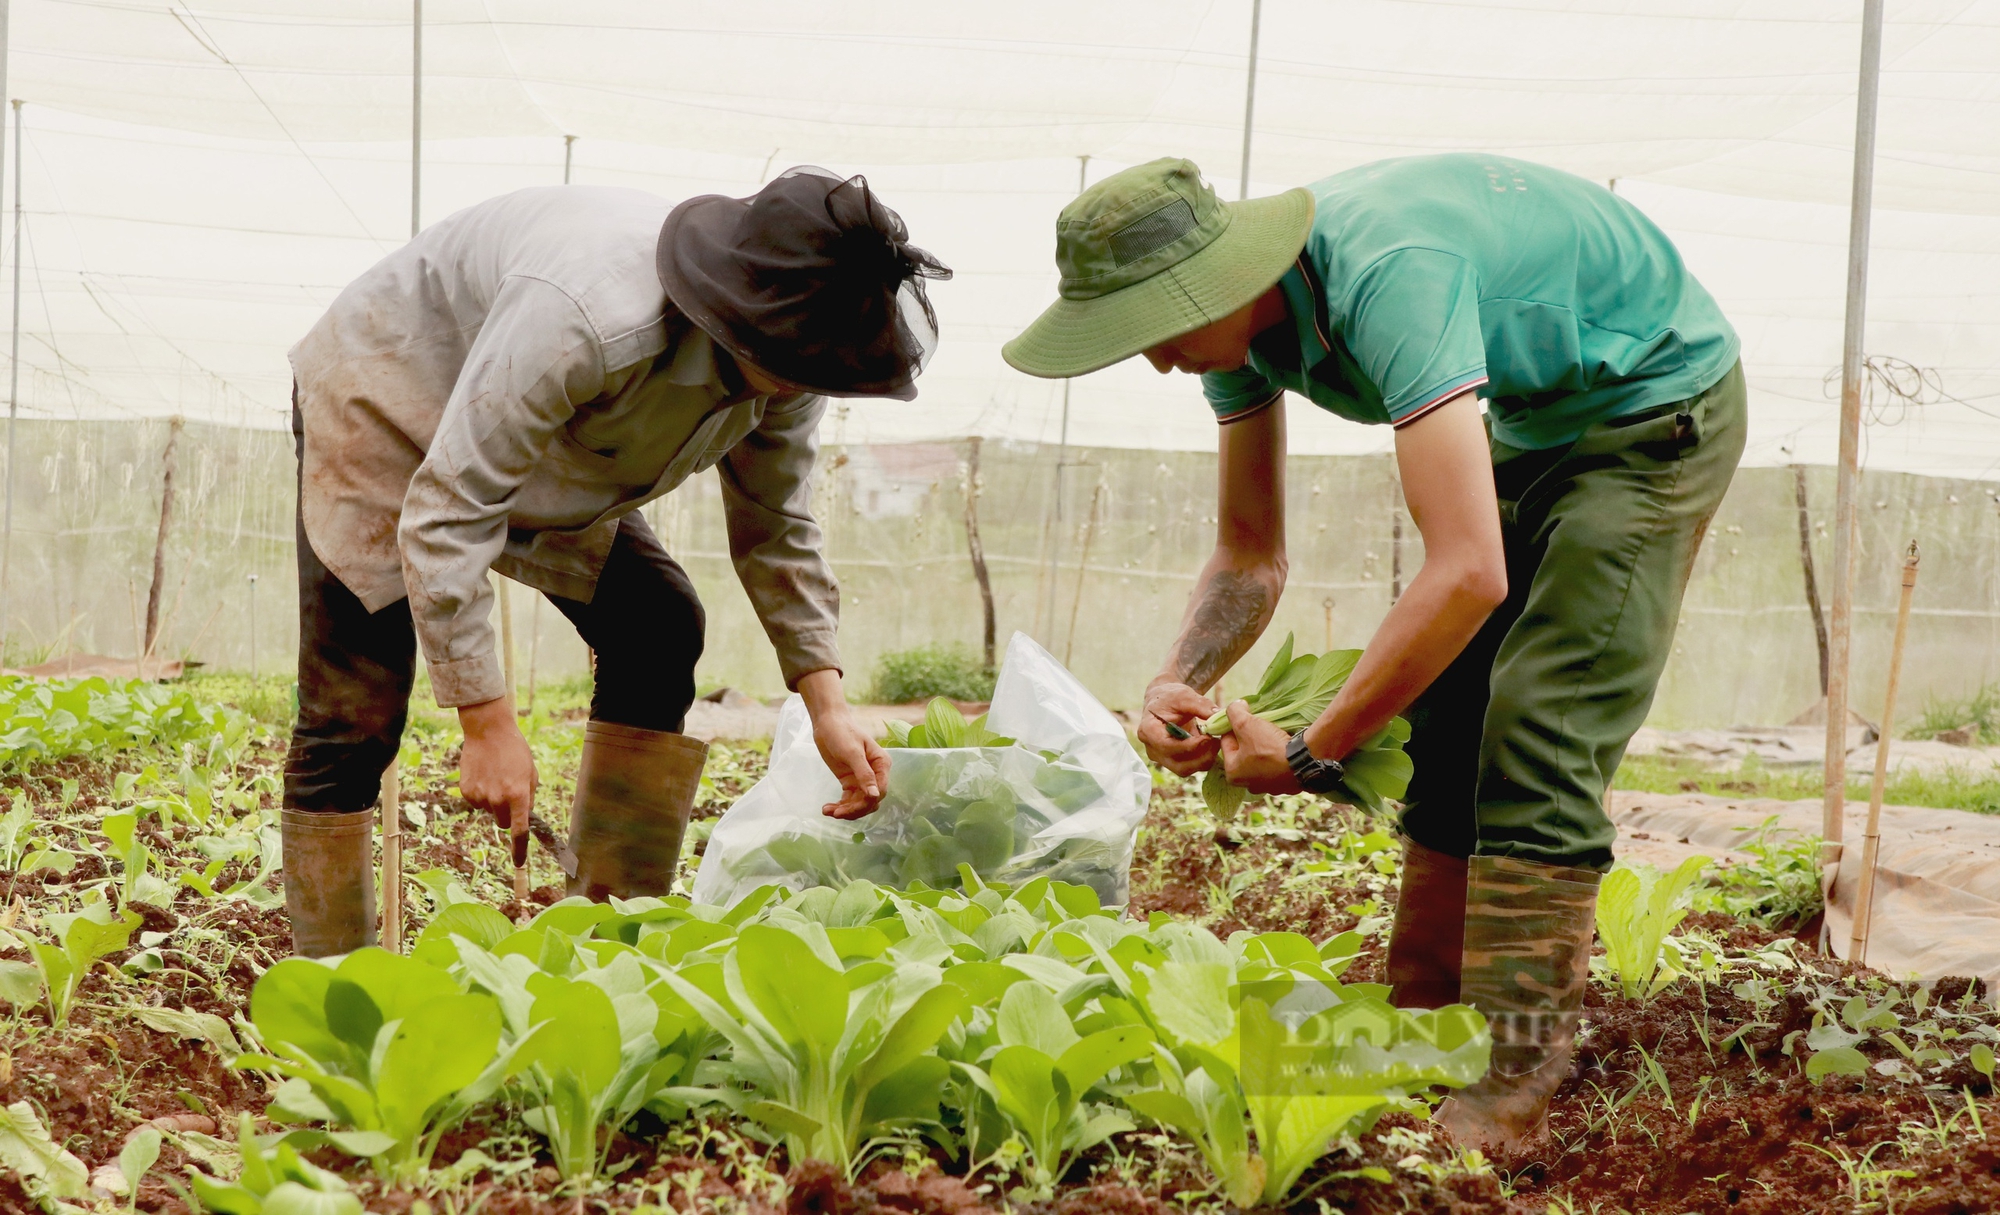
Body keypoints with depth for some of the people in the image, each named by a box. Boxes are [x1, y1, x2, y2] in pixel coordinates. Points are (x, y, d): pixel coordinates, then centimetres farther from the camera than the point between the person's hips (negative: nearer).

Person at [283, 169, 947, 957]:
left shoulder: (783, 366, -18)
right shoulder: (588, 319, -44)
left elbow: (774, 528, -1)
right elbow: (445, 515, -40)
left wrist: (825, 705, -10)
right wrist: (487, 722, -38)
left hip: (542, 462, 7)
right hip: (385, 406, -7)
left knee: (658, 631, -8)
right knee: (354, 720, -12)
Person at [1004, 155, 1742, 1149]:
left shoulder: (1387, 278, -38)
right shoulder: (1239, 321, -10)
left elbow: (1470, 573, -44)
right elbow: (1251, 553, 0)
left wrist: (1313, 753, -36)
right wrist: (1180, 682, -20)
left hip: (1656, 405, -9)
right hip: (1531, 423, 9)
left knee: (1538, 738, -17)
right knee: (1447, 725, 6)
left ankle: (1513, 1086, -16)